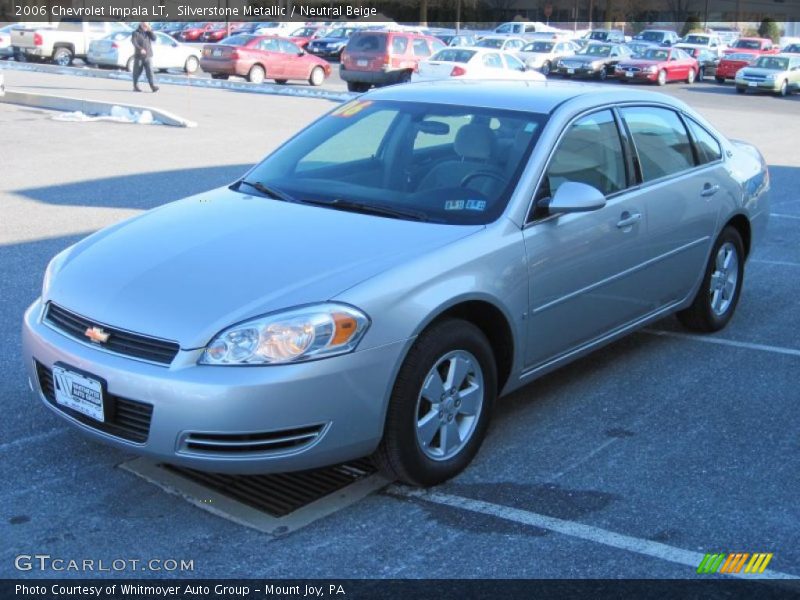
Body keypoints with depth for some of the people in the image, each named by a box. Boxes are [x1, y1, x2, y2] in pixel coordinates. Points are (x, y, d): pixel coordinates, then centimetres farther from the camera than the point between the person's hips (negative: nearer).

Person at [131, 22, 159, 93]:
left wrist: (150, 31, -11)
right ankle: (135, 86, 18)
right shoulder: (136, 33, -3)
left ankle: (153, 86, -17)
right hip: (139, 56, -2)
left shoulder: (148, 32, 11)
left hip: (148, 56, 2)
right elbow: (134, 42, -15)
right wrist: (140, 49, -30)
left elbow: (154, 39, -1)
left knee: (150, 71, -9)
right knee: (137, 72, 6)